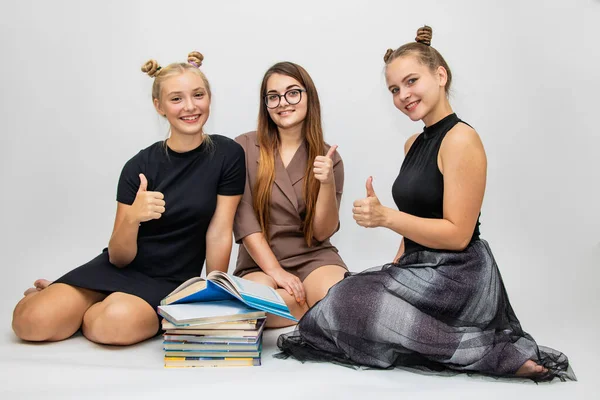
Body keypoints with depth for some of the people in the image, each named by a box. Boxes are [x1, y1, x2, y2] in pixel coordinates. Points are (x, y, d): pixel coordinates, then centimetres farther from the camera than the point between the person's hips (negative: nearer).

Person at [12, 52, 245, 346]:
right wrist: (131, 219, -25)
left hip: (170, 284, -1)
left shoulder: (227, 155, -7)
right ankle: (52, 297, 16)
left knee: (116, 322, -34)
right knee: (30, 322, -20)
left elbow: (219, 235, -5)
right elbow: (119, 258, -5)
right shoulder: (140, 166, -6)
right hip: (117, 270, 2)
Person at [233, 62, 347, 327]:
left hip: (315, 259, 0)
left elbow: (322, 232, -3)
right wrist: (276, 270, -15)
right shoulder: (244, 147, -1)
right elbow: (243, 221, -6)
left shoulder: (327, 158, 3)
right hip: (260, 263, 1)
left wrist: (327, 183, -19)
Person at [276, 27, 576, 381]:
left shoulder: (461, 139, -14)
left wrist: (385, 217, -24)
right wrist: (394, 270, 5)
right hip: (420, 269, 9)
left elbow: (457, 235, -18)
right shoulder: (414, 144, 13)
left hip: (457, 278, -9)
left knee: (347, 302, -16)